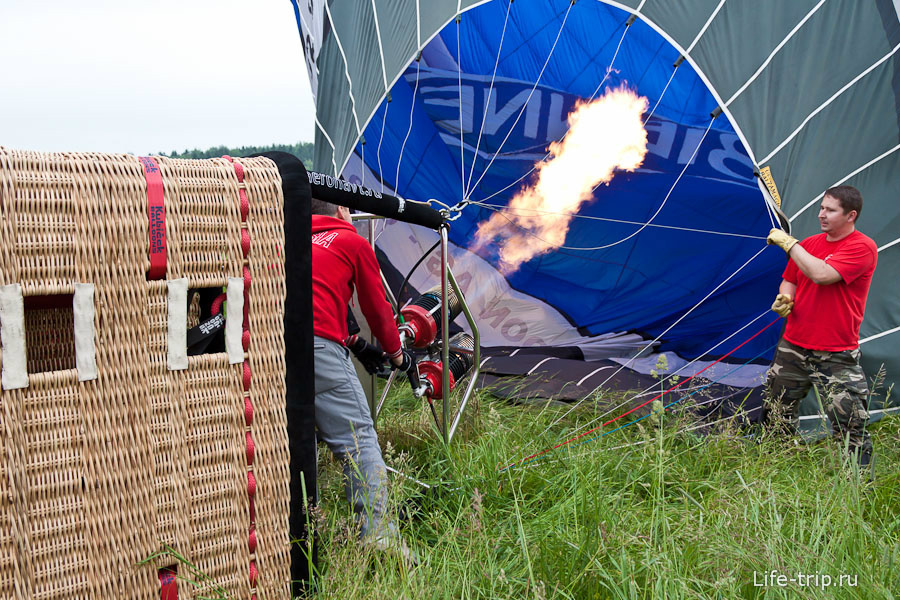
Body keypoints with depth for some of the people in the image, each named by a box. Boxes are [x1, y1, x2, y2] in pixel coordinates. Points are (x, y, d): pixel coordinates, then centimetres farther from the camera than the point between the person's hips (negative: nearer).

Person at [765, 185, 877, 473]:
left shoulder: (862, 247, -12)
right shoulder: (809, 244, 8)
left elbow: (821, 275, -27)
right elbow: (789, 281, 20)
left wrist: (788, 243, -19)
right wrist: (785, 298, -3)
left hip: (836, 357, -6)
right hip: (794, 347, 6)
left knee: (850, 427, -7)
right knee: (778, 416, 13)